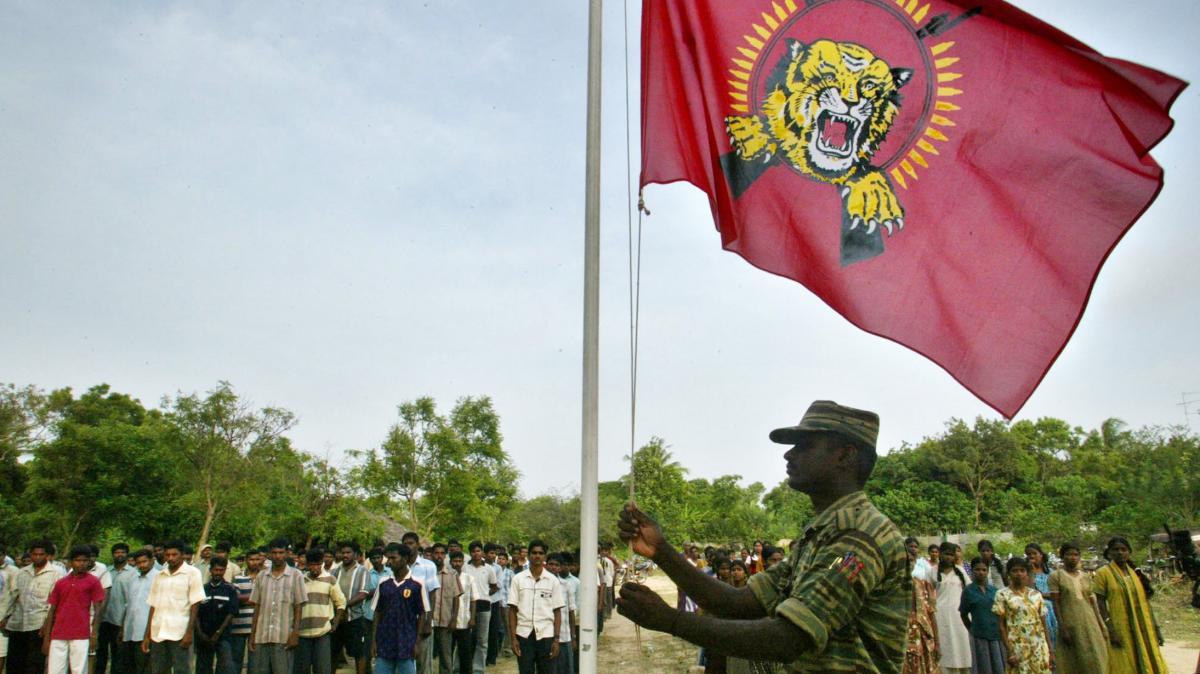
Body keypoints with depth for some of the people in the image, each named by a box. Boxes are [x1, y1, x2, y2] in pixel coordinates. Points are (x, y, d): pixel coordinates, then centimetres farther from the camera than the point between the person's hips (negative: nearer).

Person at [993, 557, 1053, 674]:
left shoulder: (1036, 594, 9)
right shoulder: (1003, 594, -1)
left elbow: (1044, 625, 11)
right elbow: (1002, 626, -3)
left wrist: (1050, 650, 6)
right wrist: (1009, 652, -9)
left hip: (1039, 647, 3)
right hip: (1017, 649, -3)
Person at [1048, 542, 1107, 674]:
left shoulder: (1085, 577, 11)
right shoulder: (1056, 576, -4)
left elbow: (1092, 602, 12)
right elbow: (1055, 604, -7)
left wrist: (1101, 626, 7)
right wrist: (1063, 628, -13)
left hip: (1090, 622, 4)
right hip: (1070, 624, -4)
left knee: (1095, 661, 3)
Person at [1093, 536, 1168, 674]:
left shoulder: (1135, 573, 12)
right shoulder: (1103, 573, -4)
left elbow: (1144, 602, 14)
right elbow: (1100, 603, -9)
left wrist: (1155, 627, 10)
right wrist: (1110, 630, -16)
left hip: (1142, 630, 5)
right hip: (1119, 631, -5)